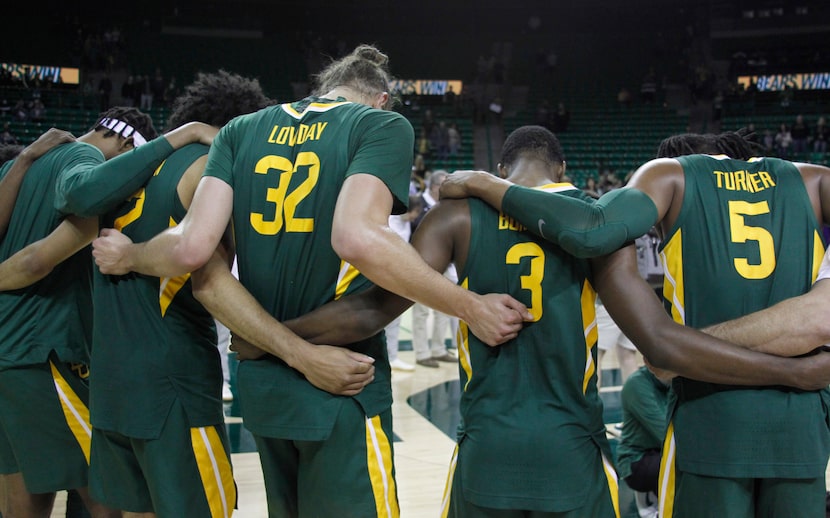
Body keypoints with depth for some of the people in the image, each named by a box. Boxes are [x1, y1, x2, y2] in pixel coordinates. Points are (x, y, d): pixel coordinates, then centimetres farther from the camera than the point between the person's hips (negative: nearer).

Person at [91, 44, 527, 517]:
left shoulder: (240, 132, 8)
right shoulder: (383, 125, -5)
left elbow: (192, 249, -7)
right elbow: (357, 239, -24)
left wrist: (128, 256, 13)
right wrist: (473, 309, -16)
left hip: (262, 381, 5)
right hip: (343, 388, -5)